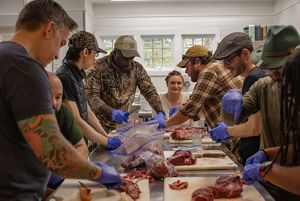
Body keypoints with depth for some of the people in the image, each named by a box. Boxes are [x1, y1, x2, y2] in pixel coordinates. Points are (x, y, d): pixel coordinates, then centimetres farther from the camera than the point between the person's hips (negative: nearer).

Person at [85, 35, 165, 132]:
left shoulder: (137, 68, 0)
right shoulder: (99, 67, -13)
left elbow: (150, 91, -2)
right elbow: (91, 95, -18)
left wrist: (160, 113, -19)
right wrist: (111, 112, -33)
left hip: (123, 123, 3)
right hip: (101, 125, -3)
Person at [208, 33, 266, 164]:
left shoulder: (253, 79, -18)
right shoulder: (251, 78, 14)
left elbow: (254, 128, -22)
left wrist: (227, 131, -7)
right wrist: (231, 132, 12)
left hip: (253, 158, -9)